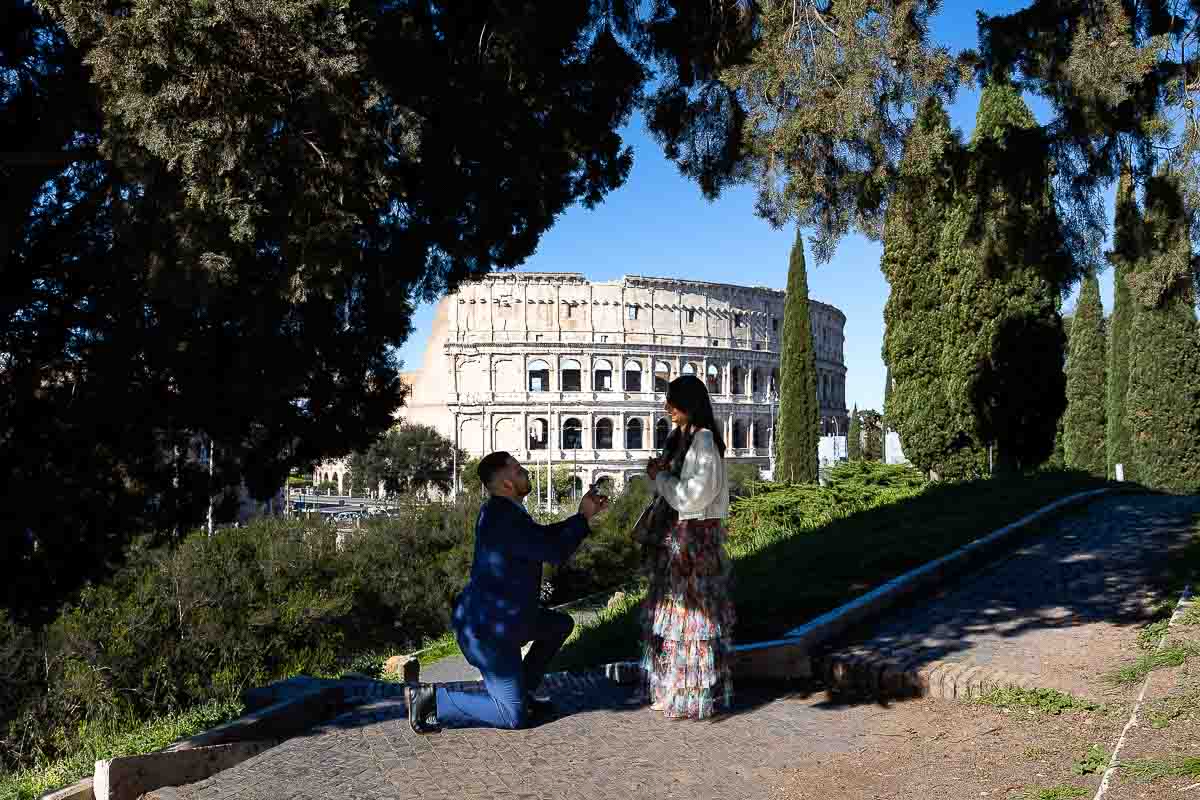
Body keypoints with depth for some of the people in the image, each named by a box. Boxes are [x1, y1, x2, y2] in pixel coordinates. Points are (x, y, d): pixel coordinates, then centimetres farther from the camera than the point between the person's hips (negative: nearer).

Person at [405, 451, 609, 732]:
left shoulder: (504, 510, 7)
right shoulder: (503, 519, -26)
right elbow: (555, 552, -22)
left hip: (501, 617, 11)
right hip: (487, 629, -11)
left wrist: (585, 514, 12)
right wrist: (583, 517, -9)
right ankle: (432, 699, -4)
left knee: (561, 625, 26)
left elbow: (545, 535, 20)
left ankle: (522, 692, 27)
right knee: (514, 717, -7)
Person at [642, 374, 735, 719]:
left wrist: (659, 476, -10)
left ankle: (694, 696, 8)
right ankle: (673, 690, 24)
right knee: (673, 610, 14)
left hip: (697, 538, -9)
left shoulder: (704, 440, -15)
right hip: (677, 535, 9)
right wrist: (660, 471, 1)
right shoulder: (681, 439, 12)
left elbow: (694, 495, -21)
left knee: (693, 614, -2)